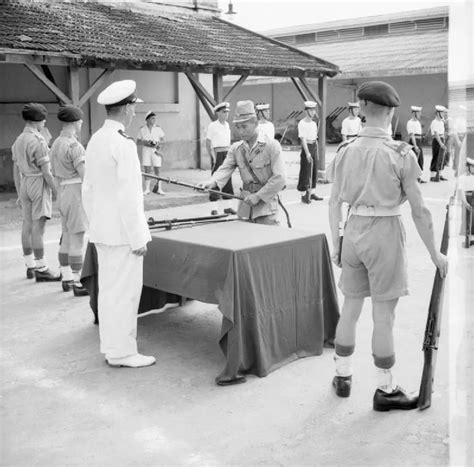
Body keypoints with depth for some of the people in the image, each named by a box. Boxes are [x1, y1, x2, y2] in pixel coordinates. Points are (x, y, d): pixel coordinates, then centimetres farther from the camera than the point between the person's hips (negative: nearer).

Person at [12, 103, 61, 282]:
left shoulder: (18, 141, 10)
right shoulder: (38, 141, -17)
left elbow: (16, 171, 13)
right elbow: (46, 171, -18)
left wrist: (19, 194, 18)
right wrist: (57, 192, -10)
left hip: (25, 184, 9)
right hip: (39, 184, -9)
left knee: (27, 225, 11)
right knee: (38, 228, -7)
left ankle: (30, 266, 19)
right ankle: (41, 270, -4)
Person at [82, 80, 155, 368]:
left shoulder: (95, 140, 9)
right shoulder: (123, 144, -18)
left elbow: (88, 190, 14)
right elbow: (128, 196, -21)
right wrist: (138, 238, -16)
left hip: (102, 231, 9)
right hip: (122, 232, -9)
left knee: (108, 288, 15)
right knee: (125, 291, 0)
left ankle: (112, 346, 26)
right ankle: (122, 352, 9)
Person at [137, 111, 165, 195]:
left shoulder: (158, 128, 3)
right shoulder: (142, 129, 4)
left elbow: (162, 139, 11)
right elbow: (138, 142, 6)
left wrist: (158, 143, -10)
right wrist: (145, 142, -13)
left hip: (156, 151, 0)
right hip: (146, 150, 0)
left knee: (157, 170, -3)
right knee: (147, 170, -2)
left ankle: (158, 188, 4)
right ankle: (147, 189, 1)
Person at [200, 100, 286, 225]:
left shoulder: (272, 145, -8)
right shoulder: (235, 148, 7)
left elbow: (279, 178, -13)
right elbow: (225, 168, -5)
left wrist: (258, 196, -16)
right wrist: (213, 182, -26)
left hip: (266, 205, -4)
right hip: (245, 207, 5)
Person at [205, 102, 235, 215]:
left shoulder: (227, 125, 12)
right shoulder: (212, 126, -9)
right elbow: (208, 143, -9)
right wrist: (213, 157, -14)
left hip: (227, 154, 7)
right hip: (217, 154, -7)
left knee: (228, 180, 8)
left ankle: (227, 206, 15)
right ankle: (213, 208, 0)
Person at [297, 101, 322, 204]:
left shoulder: (314, 123, 13)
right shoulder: (302, 123, -11)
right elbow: (303, 139, -17)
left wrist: (317, 151, 15)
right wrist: (307, 153, -24)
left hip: (314, 147, 8)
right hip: (307, 147, -7)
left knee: (314, 171, 11)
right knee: (306, 172, -4)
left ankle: (311, 192, 21)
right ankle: (304, 195, 3)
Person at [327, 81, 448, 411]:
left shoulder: (345, 151, 1)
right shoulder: (402, 154, -12)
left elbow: (334, 202, 5)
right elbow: (419, 209, -10)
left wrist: (335, 244, 15)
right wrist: (434, 253, -1)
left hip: (353, 233, 5)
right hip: (386, 235, -5)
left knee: (350, 309, 17)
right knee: (384, 316, 4)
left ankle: (343, 377, 29)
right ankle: (385, 390, 16)